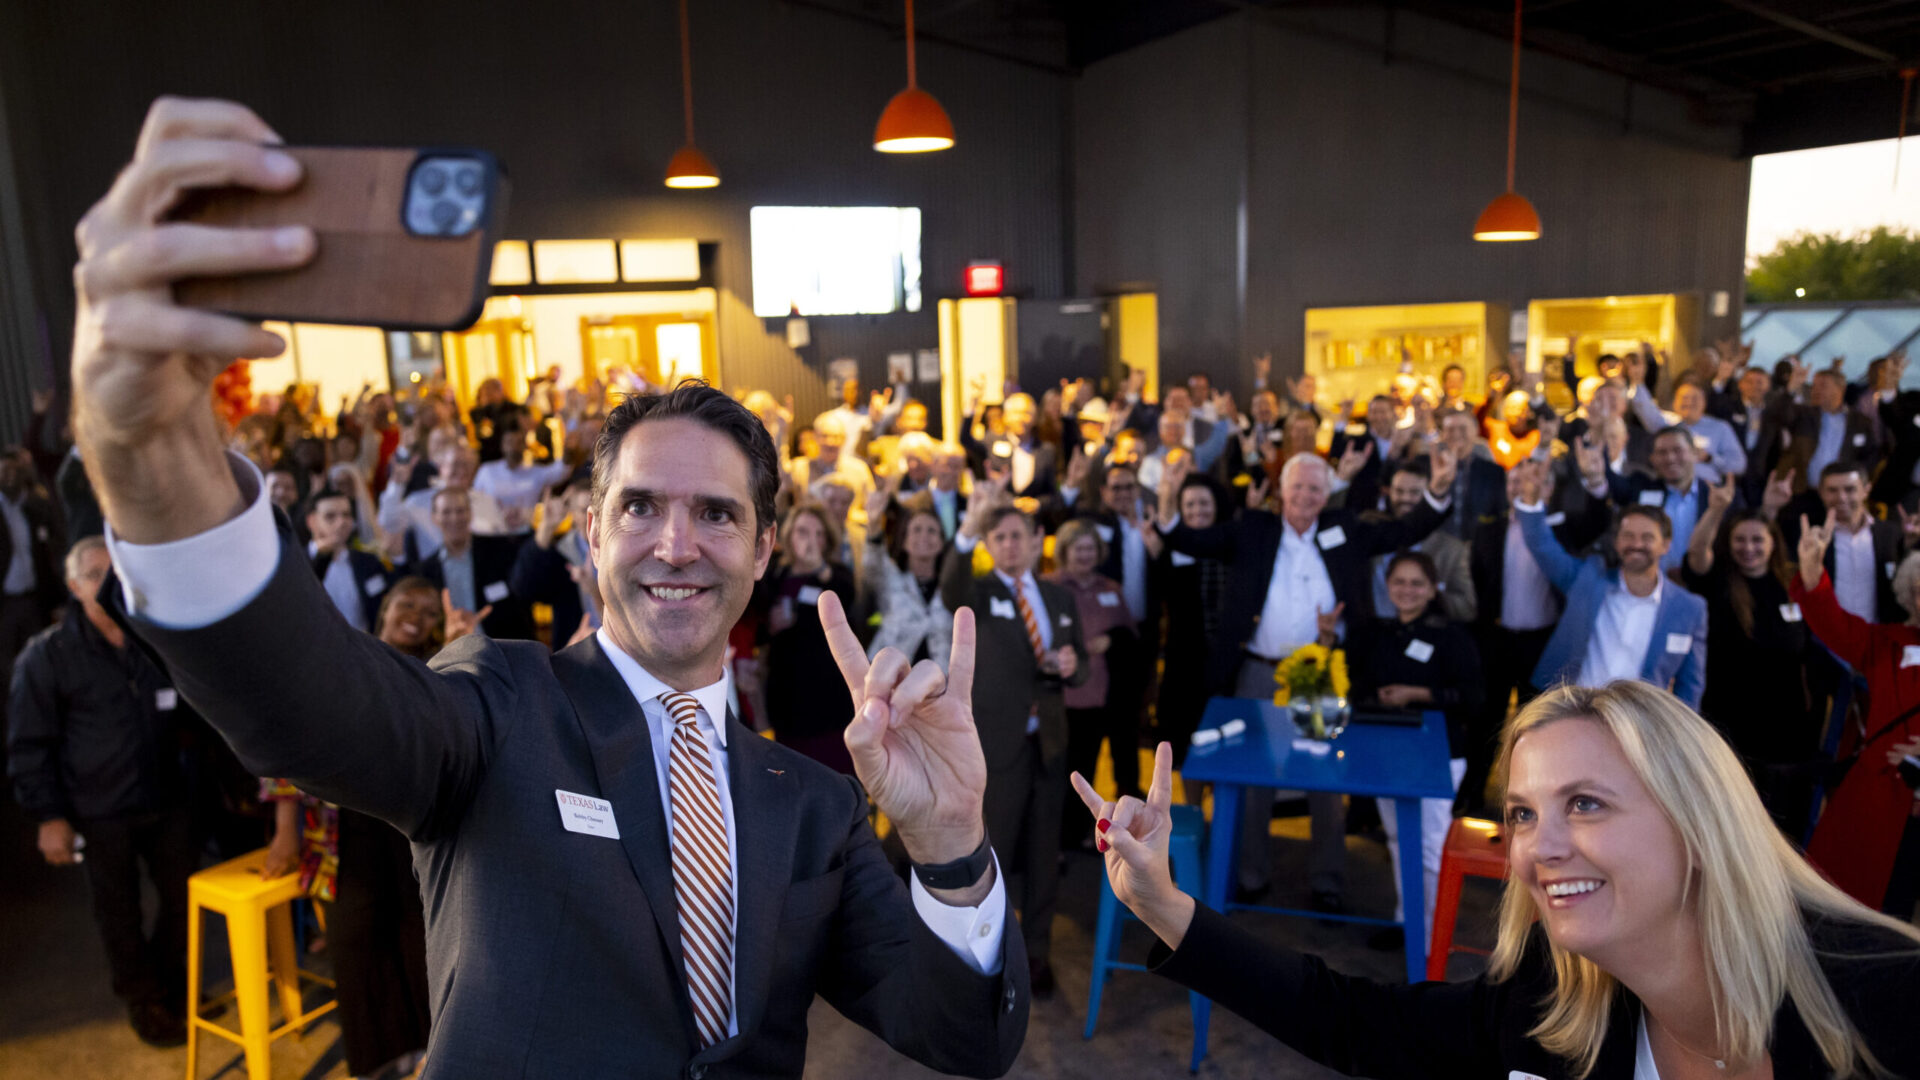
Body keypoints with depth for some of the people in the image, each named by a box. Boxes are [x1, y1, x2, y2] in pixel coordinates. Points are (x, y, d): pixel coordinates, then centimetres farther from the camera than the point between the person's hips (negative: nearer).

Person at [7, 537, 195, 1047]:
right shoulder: (46, 656, -8)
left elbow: (187, 712, 11)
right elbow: (29, 746, -5)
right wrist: (50, 816, -8)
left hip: (168, 800, 3)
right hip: (99, 813, -2)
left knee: (184, 898, 13)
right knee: (120, 912, 13)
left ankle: (174, 986, 38)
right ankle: (144, 1000, 35)